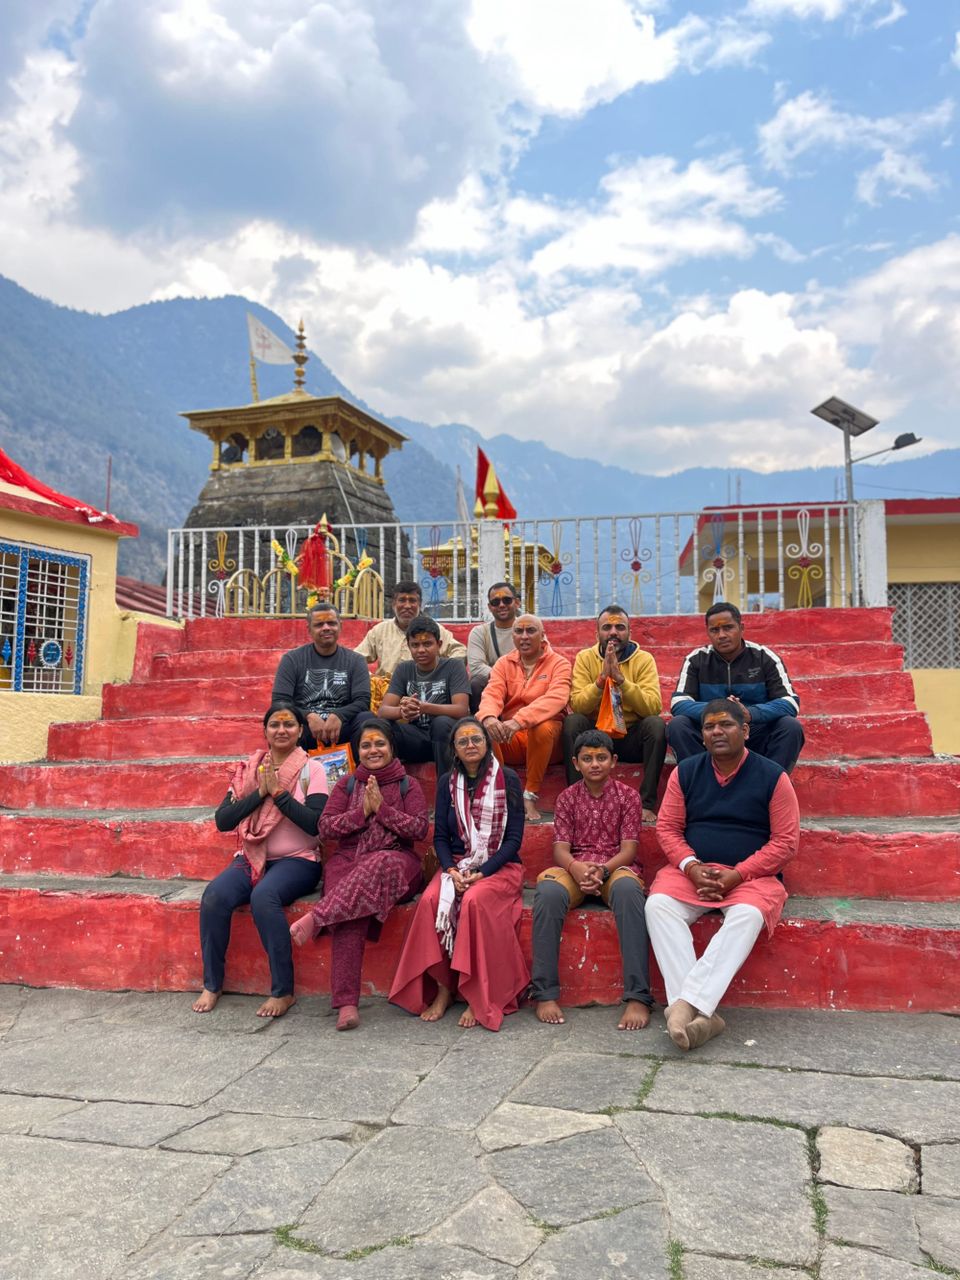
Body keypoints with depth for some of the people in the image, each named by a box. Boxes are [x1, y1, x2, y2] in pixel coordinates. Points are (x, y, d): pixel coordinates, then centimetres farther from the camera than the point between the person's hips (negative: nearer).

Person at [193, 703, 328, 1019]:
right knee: (214, 896, -24)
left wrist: (278, 791, -15)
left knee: (264, 896, -33)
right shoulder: (249, 769, 9)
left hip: (297, 860, -4)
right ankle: (211, 984, -5)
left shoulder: (311, 769, -2)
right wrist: (260, 792, -11)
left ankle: (283, 990, -18)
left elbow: (316, 824, -14)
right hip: (252, 858, 4)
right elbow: (222, 820, 0)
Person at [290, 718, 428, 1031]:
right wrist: (362, 811, -4)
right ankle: (346, 1002, -35)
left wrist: (382, 808, -7)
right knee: (349, 915, -32)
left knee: (380, 865, -41)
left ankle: (314, 919, -37)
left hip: (395, 859, -1)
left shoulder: (408, 785, 13)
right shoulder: (347, 784, 18)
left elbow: (420, 829, 0)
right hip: (348, 859, 1)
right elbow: (325, 827, 8)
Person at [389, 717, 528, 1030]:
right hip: (457, 864, 3)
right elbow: (440, 836, 7)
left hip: (500, 866, -3)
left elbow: (513, 838, -5)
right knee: (431, 900, -28)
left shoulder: (508, 780, -2)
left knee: (474, 900, -34)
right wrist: (452, 870, -12)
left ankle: (478, 996, -21)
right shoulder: (447, 783, 8)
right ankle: (442, 987, -14)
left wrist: (481, 873, -17)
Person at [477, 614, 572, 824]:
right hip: (509, 741, 3)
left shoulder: (558, 663, -1)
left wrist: (519, 721, -37)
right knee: (480, 724, -25)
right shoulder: (504, 663, 11)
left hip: (546, 736, -3)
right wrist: (489, 717, -33)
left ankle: (530, 798, -23)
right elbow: (492, 694, -6)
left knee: (542, 727, -36)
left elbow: (556, 698, -21)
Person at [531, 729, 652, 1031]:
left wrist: (604, 869, -22)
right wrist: (575, 867, -21)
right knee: (547, 891, -35)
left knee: (628, 889, -40)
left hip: (616, 867, -1)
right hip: (575, 869, 2)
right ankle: (545, 993, -29)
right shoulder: (567, 797, 12)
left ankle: (637, 997, -40)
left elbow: (629, 847, -1)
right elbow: (560, 847, 4)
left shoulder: (628, 796, 7)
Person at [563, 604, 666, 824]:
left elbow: (653, 707, -18)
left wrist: (620, 679, -27)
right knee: (572, 722, -27)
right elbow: (577, 706, -14)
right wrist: (602, 678, -26)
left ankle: (647, 804, -22)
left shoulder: (644, 659, -4)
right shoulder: (585, 658, -1)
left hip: (632, 737, 0)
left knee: (656, 724, -28)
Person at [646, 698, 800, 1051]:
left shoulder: (772, 776, 0)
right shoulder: (685, 772, 7)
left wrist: (738, 874, -15)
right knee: (658, 905, -28)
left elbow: (786, 840, -4)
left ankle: (688, 1003, -37)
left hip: (751, 874, -2)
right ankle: (701, 1013, -35)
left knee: (747, 916, -36)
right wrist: (691, 866, -14)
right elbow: (667, 827, 6)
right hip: (692, 870, 2)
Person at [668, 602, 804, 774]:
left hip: (756, 735, 0)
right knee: (677, 726, -27)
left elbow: (791, 701, -12)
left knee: (791, 727, -27)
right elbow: (678, 703, -11)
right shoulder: (696, 660, -1)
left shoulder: (765, 658, -3)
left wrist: (751, 713, -31)